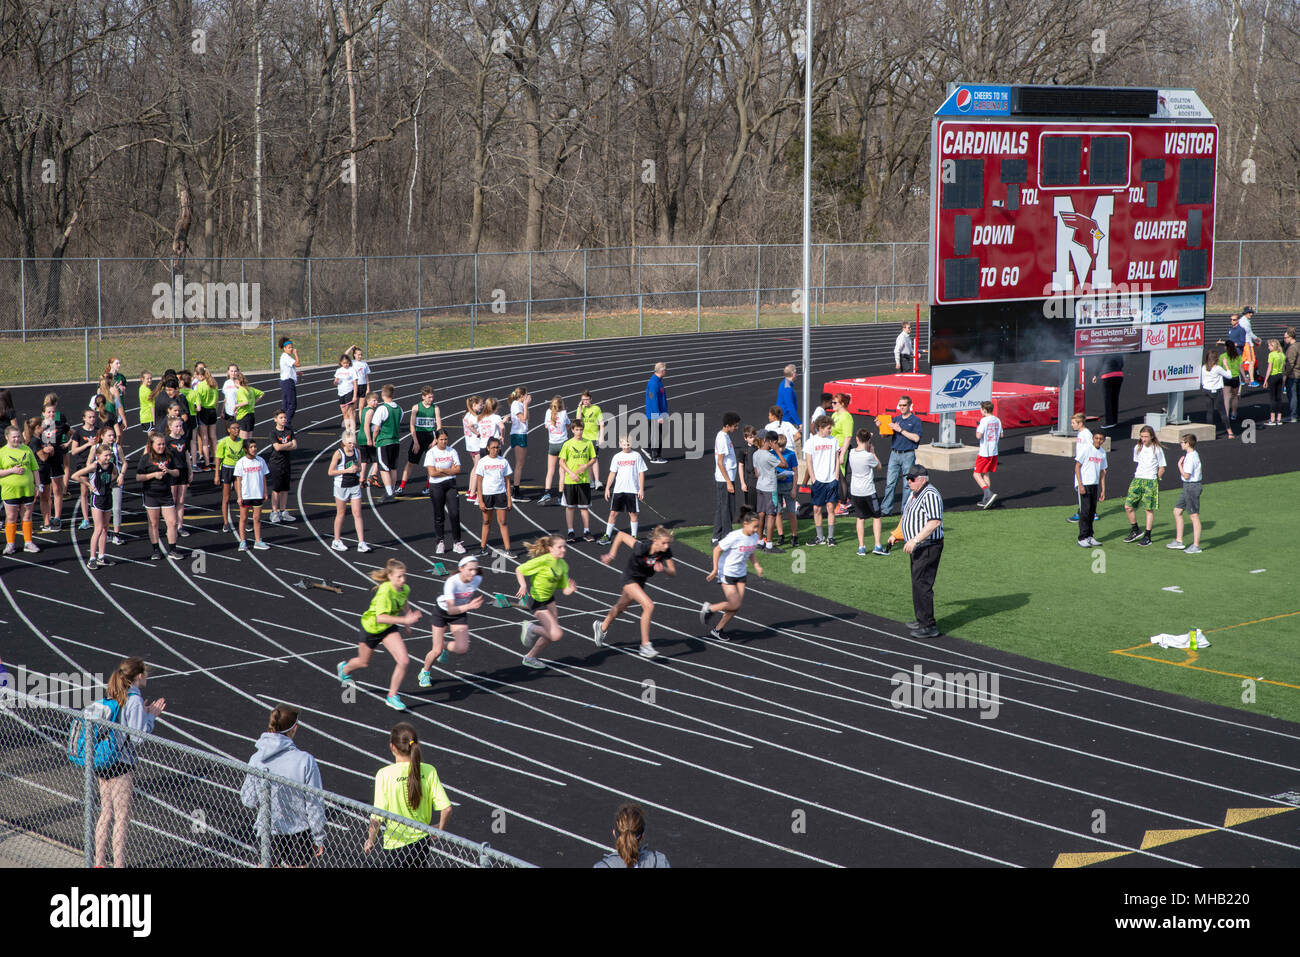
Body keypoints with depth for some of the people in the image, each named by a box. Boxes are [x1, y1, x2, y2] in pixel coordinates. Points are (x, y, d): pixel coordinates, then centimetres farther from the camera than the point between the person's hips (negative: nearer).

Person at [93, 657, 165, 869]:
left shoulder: (114, 696, 8)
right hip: (121, 764, -8)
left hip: (102, 762, 8)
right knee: (122, 818, 1)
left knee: (106, 813, 15)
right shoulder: (134, 700, -16)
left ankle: (99, 862, 20)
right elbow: (137, 736, -18)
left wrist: (145, 713, 9)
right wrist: (151, 716, -7)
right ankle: (119, 864, 5)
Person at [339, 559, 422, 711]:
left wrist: (407, 624, 18)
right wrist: (405, 620, -49)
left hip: (389, 628, 5)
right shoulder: (385, 591, -36)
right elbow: (381, 617, -44)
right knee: (364, 662, 19)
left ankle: (392, 696, 4)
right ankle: (345, 669, 56)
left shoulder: (405, 589, -13)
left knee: (404, 661, -13)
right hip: (371, 626, -5)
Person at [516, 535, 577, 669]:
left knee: (551, 634, 13)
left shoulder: (562, 565, 0)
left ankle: (530, 657, 33)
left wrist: (571, 589, -18)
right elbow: (519, 570, -16)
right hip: (537, 601, -8)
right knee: (557, 634, -16)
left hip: (549, 599, 8)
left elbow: (564, 590, 4)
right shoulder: (543, 561, -22)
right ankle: (531, 628, 9)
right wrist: (523, 586, -31)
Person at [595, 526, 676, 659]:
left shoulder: (666, 551, -21)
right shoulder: (642, 548, -35)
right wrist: (611, 554, -14)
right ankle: (645, 645, -17)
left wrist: (663, 568, -34)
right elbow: (621, 535, -23)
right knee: (649, 606, -24)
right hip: (630, 578, -6)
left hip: (641, 581, 6)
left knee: (621, 607, 27)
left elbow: (673, 572, -13)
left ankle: (602, 627, 55)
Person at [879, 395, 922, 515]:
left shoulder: (916, 421, -1)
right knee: (890, 482, 0)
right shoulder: (895, 419, 14)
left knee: (907, 484, 0)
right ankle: (886, 509, 2)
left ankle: (905, 509, 6)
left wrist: (900, 430, -14)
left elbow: (916, 438, -13)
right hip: (894, 454, 4)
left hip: (908, 455, -4)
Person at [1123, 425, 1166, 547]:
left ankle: (1147, 536, 6)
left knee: (1149, 509, -2)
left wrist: (1154, 480, 1)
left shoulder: (1157, 449, -5)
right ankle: (1135, 531, 17)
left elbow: (1161, 468, 1)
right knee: (1128, 506, -2)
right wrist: (1141, 475, 13)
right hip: (1137, 479, 5)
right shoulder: (1137, 448, 8)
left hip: (1151, 481, -5)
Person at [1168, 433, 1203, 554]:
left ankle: (1196, 546, 3)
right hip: (1187, 487, 11)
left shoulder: (1190, 457, -20)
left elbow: (1186, 475, -22)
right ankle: (1178, 541, 21)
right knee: (1177, 511, 16)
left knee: (1194, 516, -3)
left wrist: (1179, 464, -12)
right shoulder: (1194, 454, 11)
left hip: (1192, 487, -11)